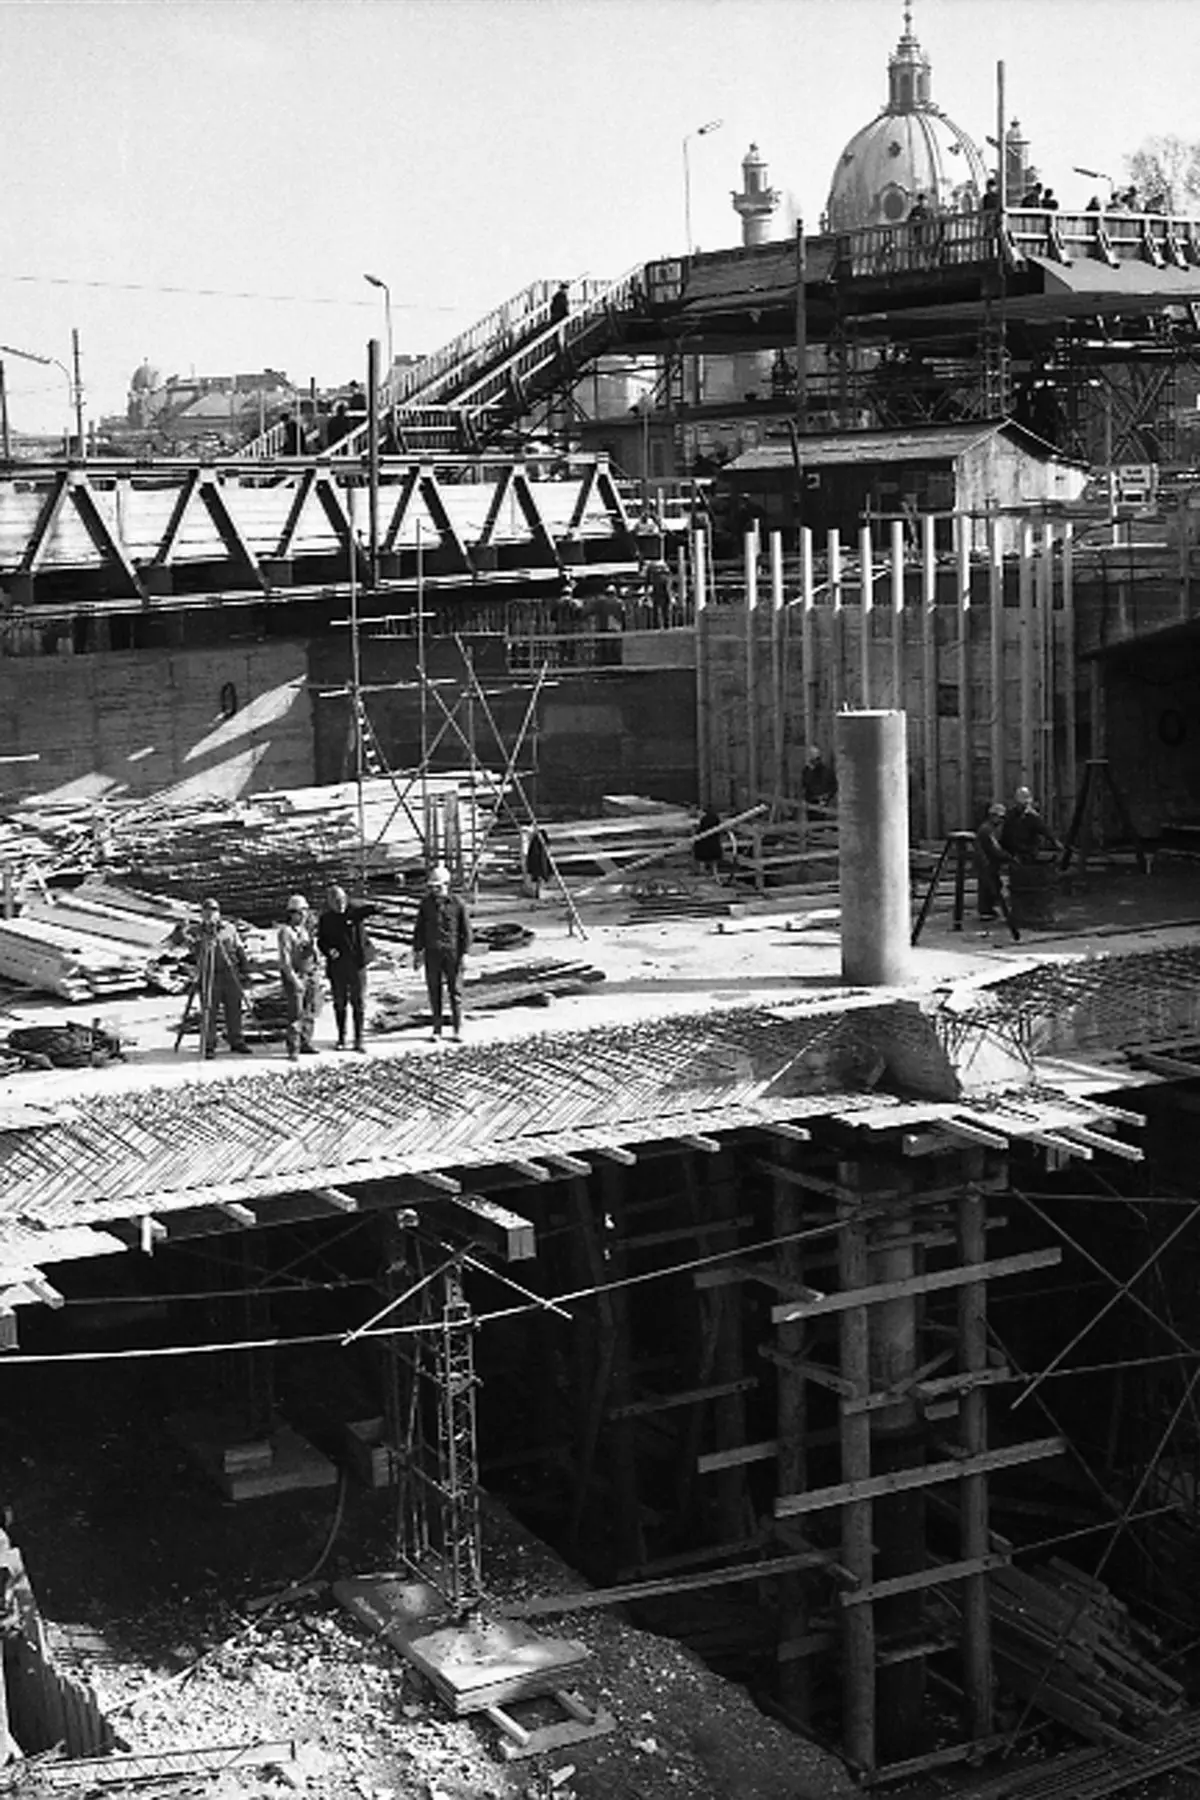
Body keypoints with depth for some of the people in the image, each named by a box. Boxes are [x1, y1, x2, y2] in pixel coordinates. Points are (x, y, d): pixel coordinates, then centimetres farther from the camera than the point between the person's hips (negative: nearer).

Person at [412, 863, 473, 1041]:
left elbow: (466, 930, 1)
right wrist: (417, 951, 8)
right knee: (434, 992, 5)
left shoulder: (457, 903, -3)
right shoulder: (426, 903, 4)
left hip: (452, 953, -2)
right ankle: (436, 1028, 12)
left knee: (455, 991, 1)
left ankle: (457, 1029, 8)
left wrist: (465, 953, -4)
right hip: (432, 953, 2)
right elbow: (419, 929, 11)